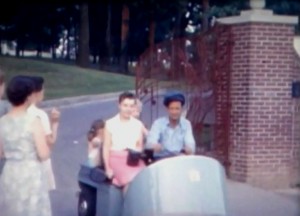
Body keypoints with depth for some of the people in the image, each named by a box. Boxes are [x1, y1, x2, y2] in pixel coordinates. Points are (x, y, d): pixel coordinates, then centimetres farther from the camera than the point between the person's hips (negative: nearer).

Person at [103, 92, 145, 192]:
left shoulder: (138, 124, 14)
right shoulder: (110, 124, 4)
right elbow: (106, 148, 3)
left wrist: (136, 153, -6)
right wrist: (108, 168, -6)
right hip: (117, 158, -3)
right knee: (132, 179, -31)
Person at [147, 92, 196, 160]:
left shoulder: (186, 124, 6)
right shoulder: (158, 123, -1)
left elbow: (190, 143, -4)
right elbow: (151, 142, -14)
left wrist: (189, 149, -29)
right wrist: (155, 146, -39)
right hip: (161, 158, -2)